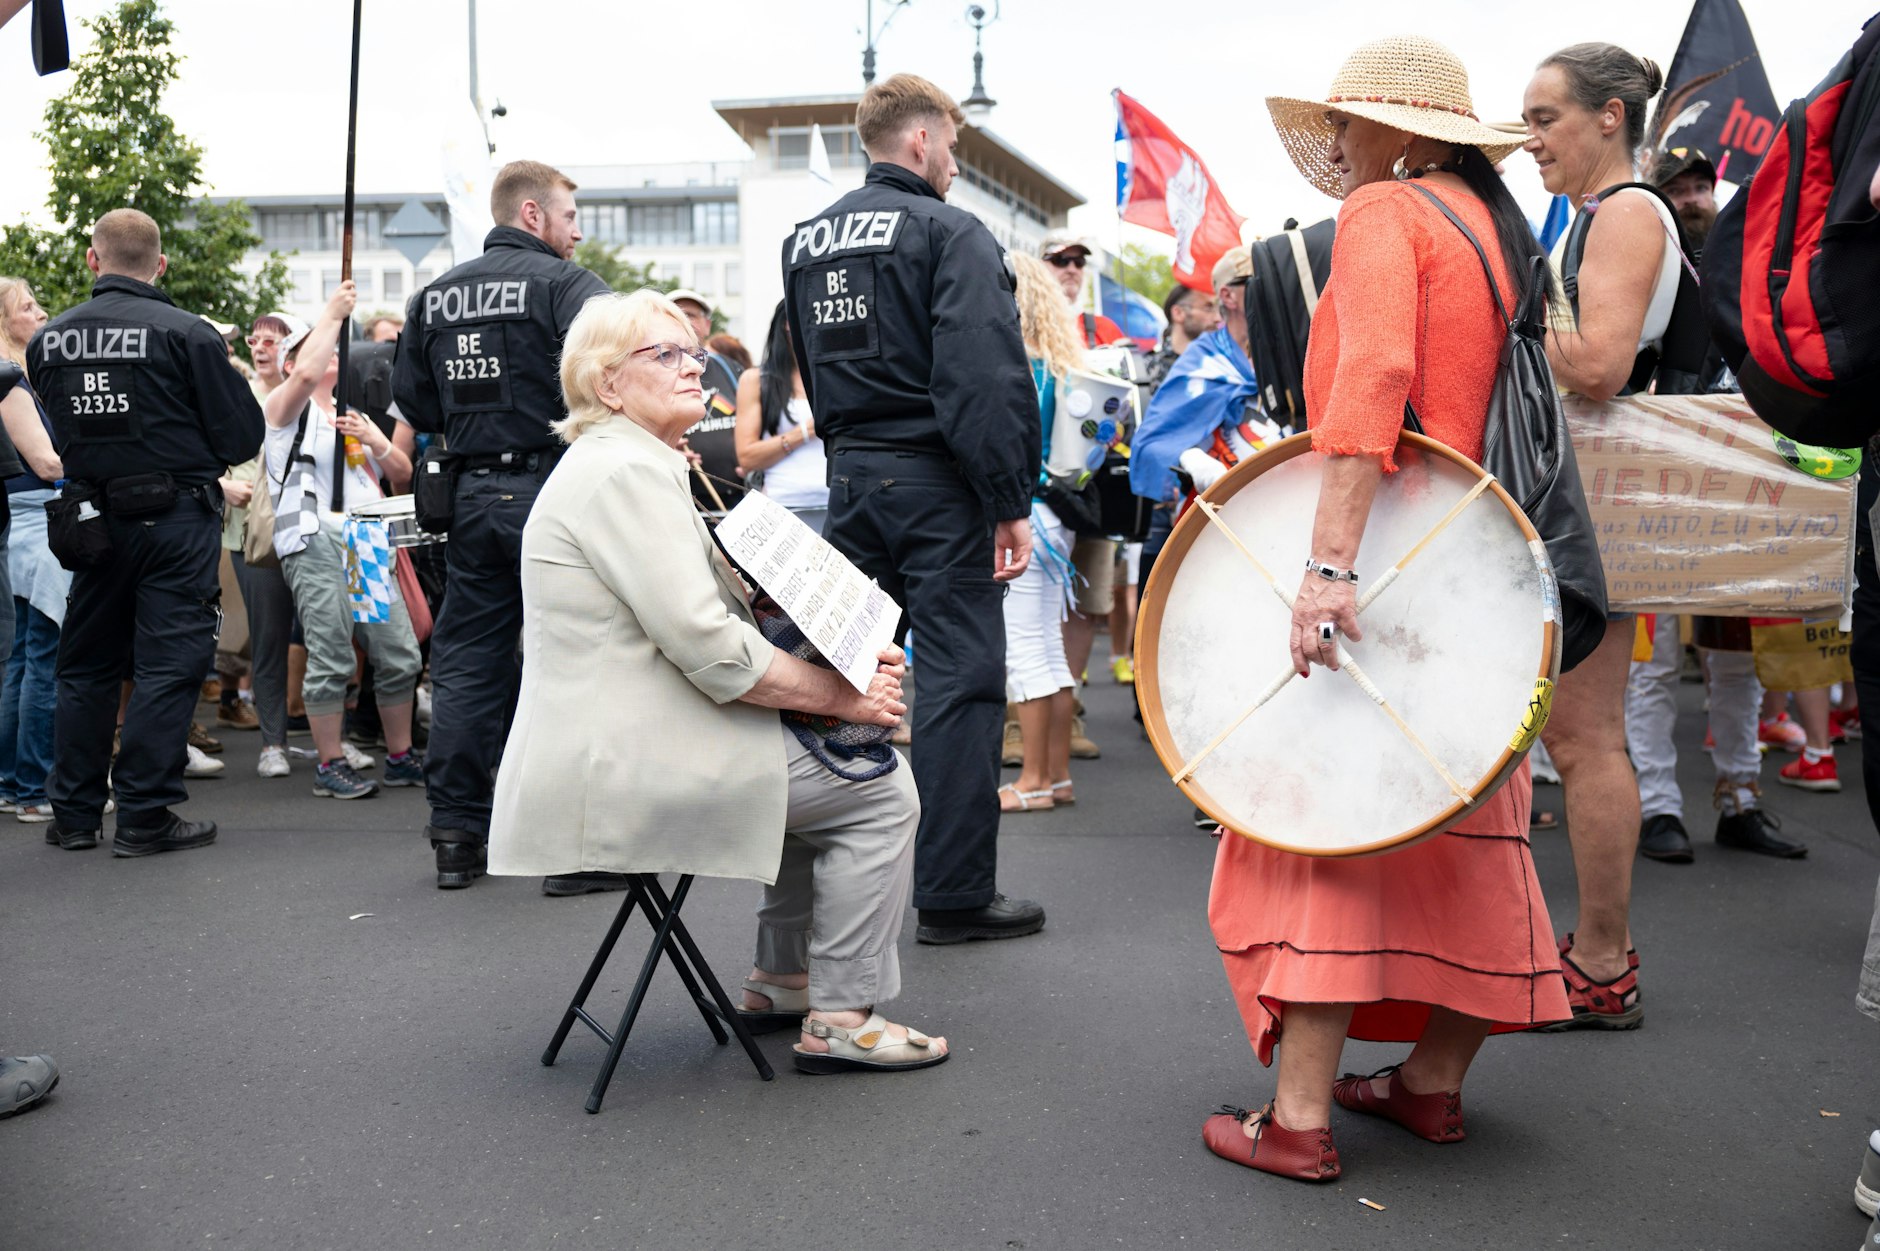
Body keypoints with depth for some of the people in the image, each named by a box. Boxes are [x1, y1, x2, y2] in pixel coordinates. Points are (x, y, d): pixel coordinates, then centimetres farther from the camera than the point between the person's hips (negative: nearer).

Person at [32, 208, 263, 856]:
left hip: (93, 518, 5)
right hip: (175, 517, -5)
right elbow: (243, 433, -8)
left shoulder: (48, 340, 4)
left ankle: (74, 813, 20)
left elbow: (60, 436, 13)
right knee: (169, 664, 0)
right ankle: (144, 815, 1)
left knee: (85, 664, 14)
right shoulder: (186, 334, -11)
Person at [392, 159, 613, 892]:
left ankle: (456, 836, 14)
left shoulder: (435, 296, 13)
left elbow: (411, 399, 15)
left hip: (471, 495, 6)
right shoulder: (561, 283, -7)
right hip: (548, 489, -6)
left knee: (465, 662, 10)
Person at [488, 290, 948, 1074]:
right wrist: (839, 694, -13)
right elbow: (711, 648, -23)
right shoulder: (625, 471, -16)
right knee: (878, 791, -6)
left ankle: (783, 978, 28)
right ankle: (844, 1020, 0)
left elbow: (708, 613, 19)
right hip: (624, 767, -11)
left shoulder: (644, 465, 19)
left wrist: (839, 661, 5)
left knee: (823, 767, 24)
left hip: (620, 745, 11)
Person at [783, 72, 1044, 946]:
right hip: (934, 481, -7)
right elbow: (988, 378, -18)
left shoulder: (805, 242, 14)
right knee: (960, 679, -2)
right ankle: (954, 893, 1)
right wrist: (1011, 503, -16)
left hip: (849, 480, 7)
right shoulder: (949, 233, -9)